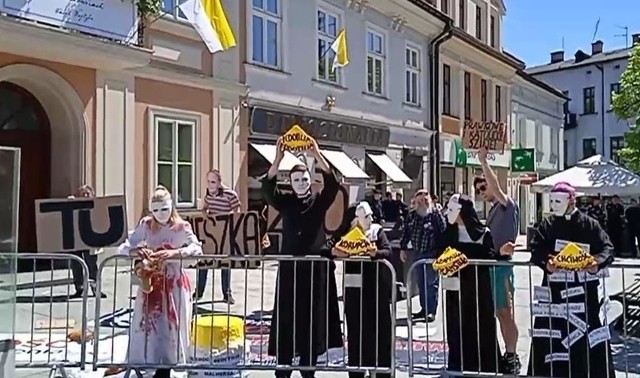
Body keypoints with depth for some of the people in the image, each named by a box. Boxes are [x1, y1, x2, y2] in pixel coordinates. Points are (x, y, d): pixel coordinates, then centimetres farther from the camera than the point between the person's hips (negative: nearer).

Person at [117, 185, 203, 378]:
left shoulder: (182, 226, -8)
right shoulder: (146, 225, -1)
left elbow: (197, 248, -21)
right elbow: (123, 248, -4)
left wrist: (174, 252, -37)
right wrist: (136, 250, -27)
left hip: (175, 283, -2)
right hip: (151, 281, 2)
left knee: (171, 327, 0)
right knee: (146, 324, 3)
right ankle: (147, 361, 20)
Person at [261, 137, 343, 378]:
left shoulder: (320, 202, 4)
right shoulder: (285, 203, 4)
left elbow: (332, 184, -14)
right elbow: (267, 189, -13)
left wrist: (317, 155, -26)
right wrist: (278, 159, -27)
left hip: (316, 268, 0)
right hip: (290, 267, 0)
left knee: (313, 318, 4)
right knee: (286, 318, -1)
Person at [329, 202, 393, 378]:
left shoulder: (377, 230, 2)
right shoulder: (344, 233, 3)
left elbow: (388, 251, -9)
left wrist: (375, 253, -29)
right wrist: (334, 252, -28)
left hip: (376, 286, 0)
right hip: (354, 287, 0)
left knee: (380, 327, 4)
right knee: (356, 328, 7)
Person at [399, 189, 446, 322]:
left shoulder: (436, 214, -9)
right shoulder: (411, 216, 7)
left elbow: (443, 233, -13)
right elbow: (405, 232, 14)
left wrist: (441, 252, -17)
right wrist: (403, 249, 11)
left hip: (432, 254, -5)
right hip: (417, 254, 6)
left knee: (431, 283, -3)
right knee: (421, 283, 12)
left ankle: (431, 311, 4)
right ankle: (424, 309, 22)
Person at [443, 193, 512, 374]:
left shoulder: (483, 233, -5)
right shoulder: (449, 232, 4)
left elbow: (489, 259, -5)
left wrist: (501, 253, -22)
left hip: (478, 288, -2)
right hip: (455, 288, 2)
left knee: (481, 326, 3)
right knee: (457, 328, 6)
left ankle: (485, 365, 15)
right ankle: (458, 365, 17)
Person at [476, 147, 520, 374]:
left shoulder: (508, 205, -7)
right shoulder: (492, 210, 17)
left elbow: (495, 186, -26)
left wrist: (483, 161, -25)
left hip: (503, 266, -9)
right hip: (491, 265, 9)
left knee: (506, 313, -4)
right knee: (499, 314, 13)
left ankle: (512, 357, 4)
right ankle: (508, 354, 23)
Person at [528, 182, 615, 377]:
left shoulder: (590, 224, 1)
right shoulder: (548, 224, 6)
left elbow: (607, 249, -3)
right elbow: (535, 248, -1)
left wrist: (597, 262, -23)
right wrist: (545, 262, -21)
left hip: (583, 289, -2)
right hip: (554, 287, 2)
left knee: (588, 335, 1)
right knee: (549, 333, 5)